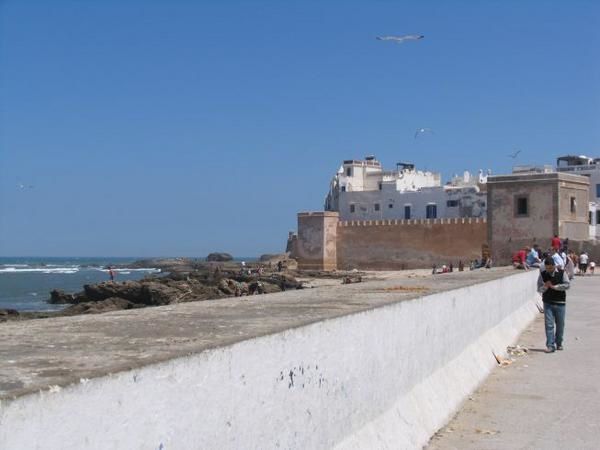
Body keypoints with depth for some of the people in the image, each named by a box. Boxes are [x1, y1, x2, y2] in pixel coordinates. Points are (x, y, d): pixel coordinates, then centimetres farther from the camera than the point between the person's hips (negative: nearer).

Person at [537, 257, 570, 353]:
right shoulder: (542, 274, 1)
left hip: (560, 303, 0)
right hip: (548, 303, 0)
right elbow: (539, 289, 1)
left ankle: (559, 343, 24)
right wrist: (545, 287, -19)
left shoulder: (562, 273, -1)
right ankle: (550, 345, -7)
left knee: (560, 324, 8)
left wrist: (554, 286, -14)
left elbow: (567, 285, -9)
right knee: (549, 324, -7)